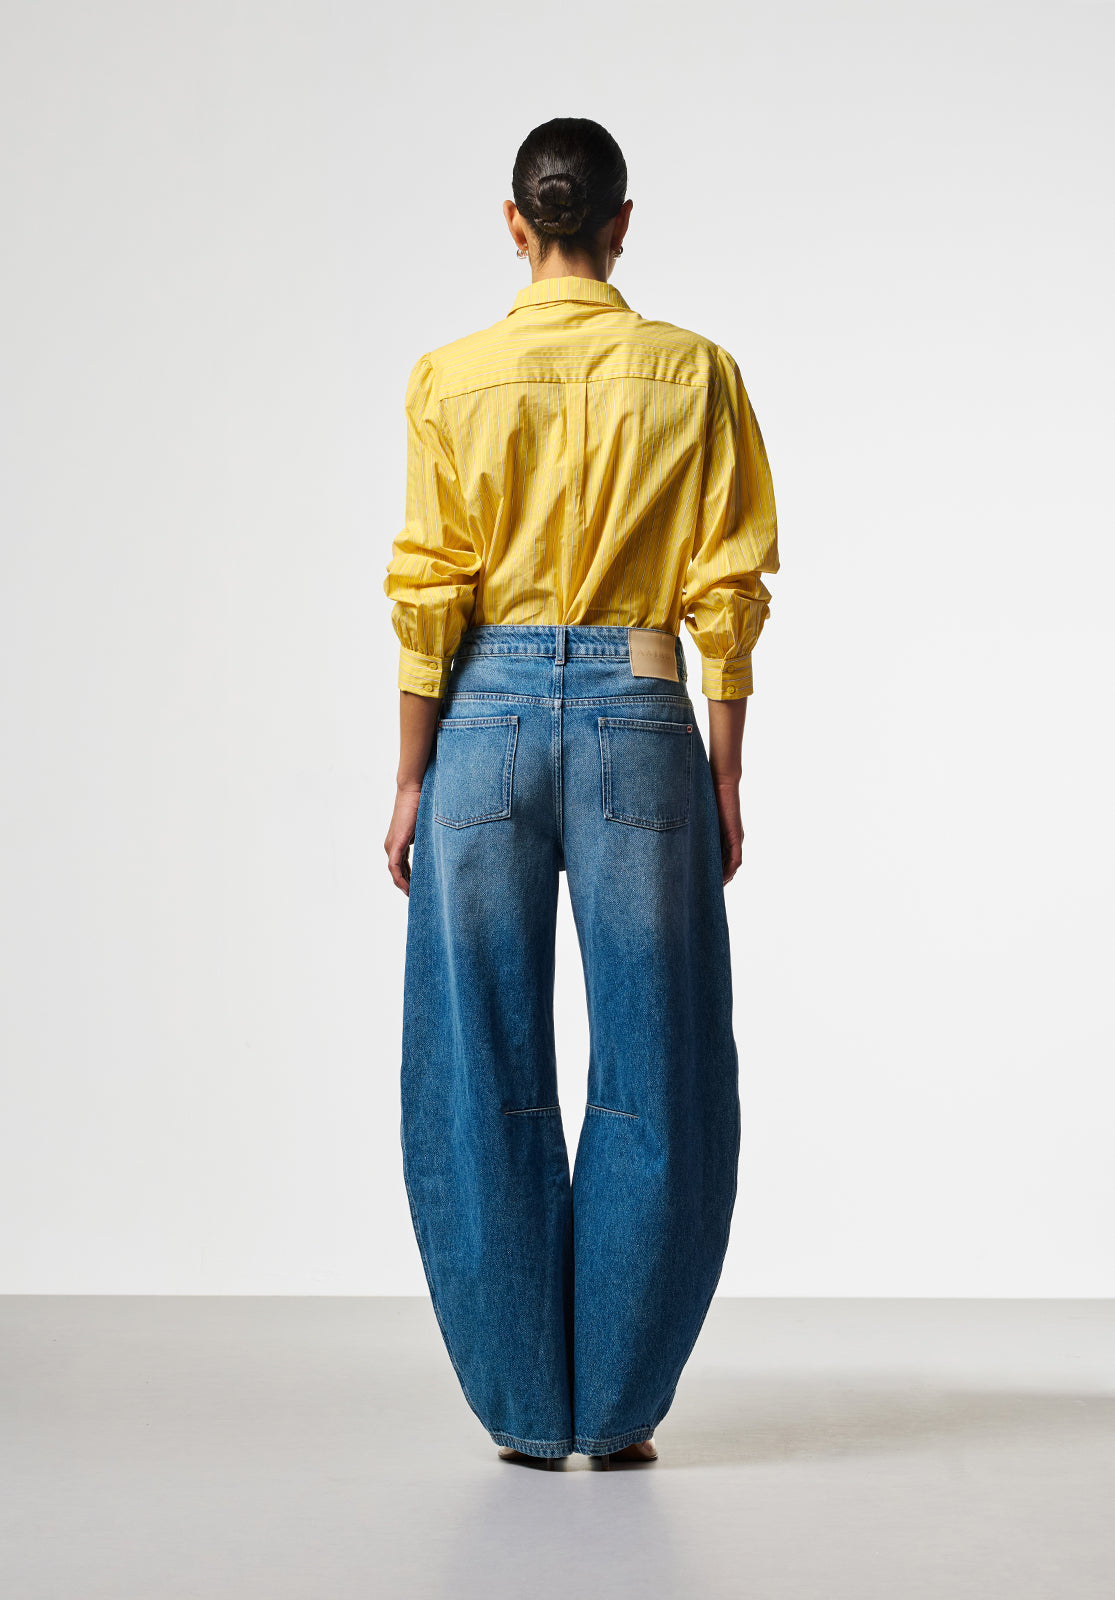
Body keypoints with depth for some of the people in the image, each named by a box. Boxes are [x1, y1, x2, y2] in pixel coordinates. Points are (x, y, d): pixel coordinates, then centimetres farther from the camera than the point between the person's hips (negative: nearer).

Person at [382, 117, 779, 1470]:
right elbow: (725, 595, 0)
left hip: (488, 712, 0)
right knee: (648, 1077, 6)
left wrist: (411, 779, 5)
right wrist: (724, 778, 6)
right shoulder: (695, 375, 1)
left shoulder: (454, 378, 0)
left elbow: (429, 596, -2)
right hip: (638, 712, 0)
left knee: (485, 1076, 7)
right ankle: (618, 1407, 10)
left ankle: (526, 1407, 12)